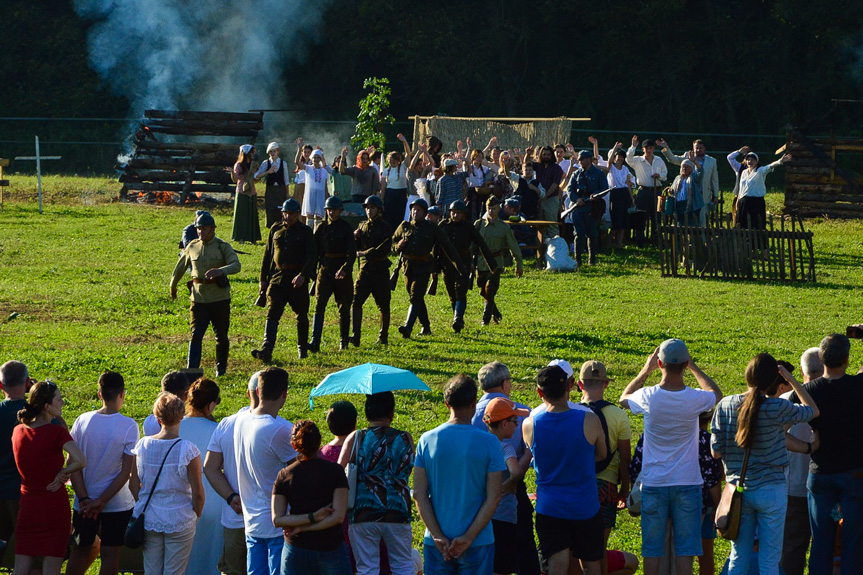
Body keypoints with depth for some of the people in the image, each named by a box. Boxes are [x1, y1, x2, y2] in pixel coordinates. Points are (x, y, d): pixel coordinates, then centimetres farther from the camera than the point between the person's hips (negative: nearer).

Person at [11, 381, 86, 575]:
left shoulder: (18, 432, 2)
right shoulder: (57, 432, -15)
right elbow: (81, 461, -28)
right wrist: (63, 473, -13)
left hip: (27, 506, 5)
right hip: (55, 506, -5)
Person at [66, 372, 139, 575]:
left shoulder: (83, 420, -3)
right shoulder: (129, 426, -12)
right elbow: (126, 471, -14)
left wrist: (84, 498, -7)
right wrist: (102, 501, -12)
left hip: (84, 502, 3)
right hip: (118, 503, -3)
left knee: (82, 549, 18)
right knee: (110, 554, 2)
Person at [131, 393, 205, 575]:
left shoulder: (143, 445, -4)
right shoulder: (187, 450, -14)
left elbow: (134, 485, 4)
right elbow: (197, 493, -11)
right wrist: (196, 516, 6)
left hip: (148, 519, 3)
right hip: (179, 521, -3)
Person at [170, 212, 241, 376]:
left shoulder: (223, 247, -3)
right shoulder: (192, 247, 8)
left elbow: (236, 265, -19)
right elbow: (180, 267, 24)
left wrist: (220, 271, -38)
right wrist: (173, 286, 32)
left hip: (219, 299, -2)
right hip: (198, 299, 2)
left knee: (221, 336, 9)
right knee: (196, 335, -9)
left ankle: (221, 368, 26)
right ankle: (191, 370, -12)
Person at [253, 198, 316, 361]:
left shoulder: (305, 232, 0)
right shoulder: (275, 230, 10)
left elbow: (312, 256, -7)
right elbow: (267, 255, 16)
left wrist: (303, 275, -22)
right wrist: (263, 278, 12)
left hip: (297, 278, -2)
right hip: (277, 277, 2)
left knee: (301, 316, 10)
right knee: (272, 314, -11)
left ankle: (302, 347, 29)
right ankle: (266, 350, -21)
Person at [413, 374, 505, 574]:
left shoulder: (427, 440, -1)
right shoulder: (489, 443, -6)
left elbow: (419, 494, -4)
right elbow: (493, 497, -10)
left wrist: (437, 537, -7)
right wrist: (468, 538, -10)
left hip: (436, 543, 2)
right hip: (478, 543, -2)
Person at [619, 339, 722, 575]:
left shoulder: (648, 397, -11)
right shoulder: (695, 399, -11)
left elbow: (624, 399, 14)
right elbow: (717, 394, 15)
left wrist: (645, 370, 18)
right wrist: (693, 367, 17)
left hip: (653, 484, 0)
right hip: (687, 483, 0)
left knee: (652, 550, 7)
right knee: (685, 551, 3)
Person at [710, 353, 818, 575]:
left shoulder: (725, 405, -4)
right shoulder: (777, 408, -13)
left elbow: (716, 451, -1)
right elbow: (813, 410, 5)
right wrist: (791, 379, 7)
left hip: (738, 489, 3)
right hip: (771, 490, -3)